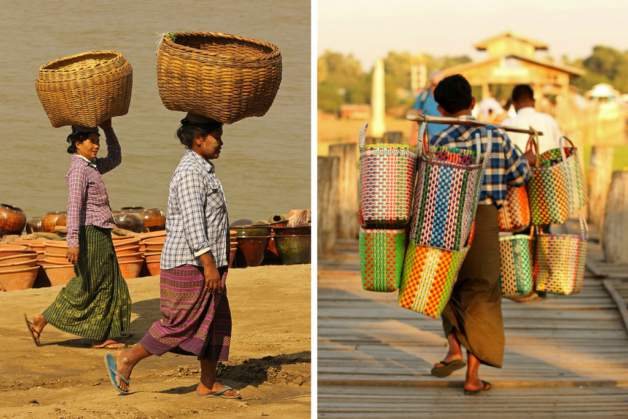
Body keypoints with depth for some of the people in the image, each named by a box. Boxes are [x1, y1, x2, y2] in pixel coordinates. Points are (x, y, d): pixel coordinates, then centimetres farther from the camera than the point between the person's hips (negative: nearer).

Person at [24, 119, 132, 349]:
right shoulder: (78, 169, -15)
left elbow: (115, 159, 29)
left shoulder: (91, 167, 14)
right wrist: (73, 241, -31)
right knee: (87, 287, -5)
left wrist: (108, 130, 16)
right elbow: (74, 206, -24)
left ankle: (100, 338, 10)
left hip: (99, 236, 10)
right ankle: (40, 321, 1)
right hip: (91, 233, -10)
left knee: (106, 286, 9)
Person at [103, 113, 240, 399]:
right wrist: (208, 263, -27)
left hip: (204, 265, 10)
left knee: (216, 322, 8)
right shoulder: (190, 172, -16)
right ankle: (125, 360, 5)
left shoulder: (201, 171, 16)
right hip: (189, 265, -10)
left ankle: (208, 384, 12)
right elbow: (192, 221, -24)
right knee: (179, 325, -6)